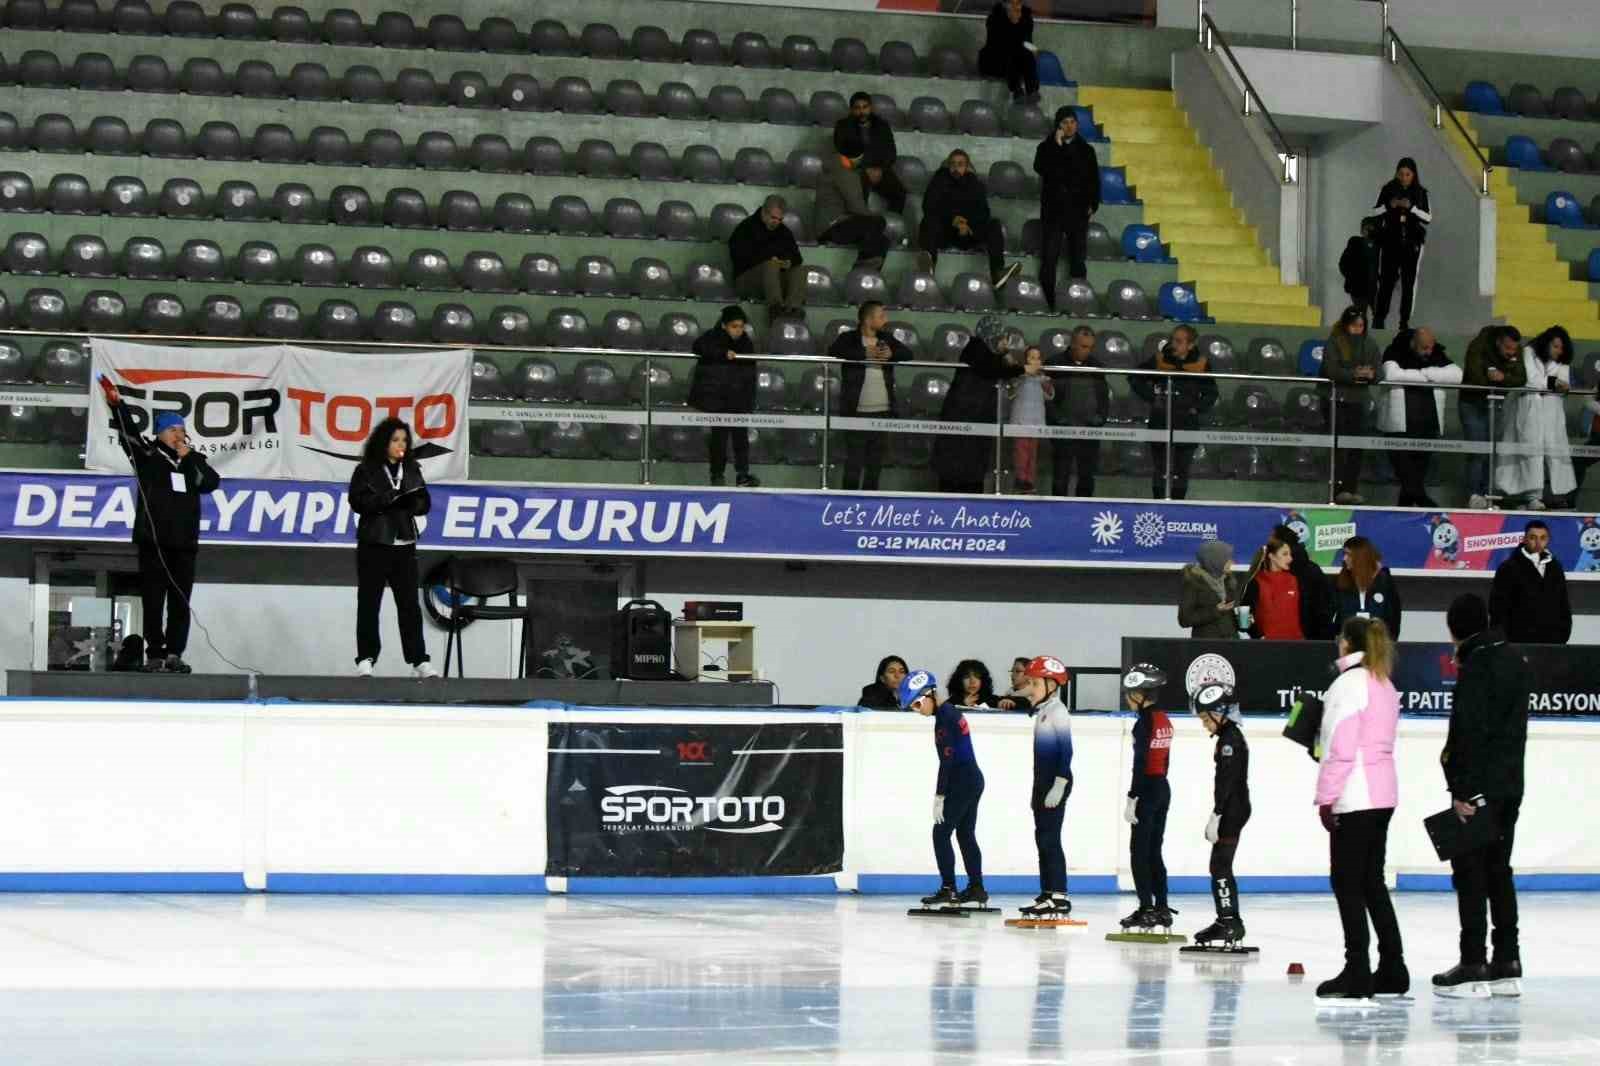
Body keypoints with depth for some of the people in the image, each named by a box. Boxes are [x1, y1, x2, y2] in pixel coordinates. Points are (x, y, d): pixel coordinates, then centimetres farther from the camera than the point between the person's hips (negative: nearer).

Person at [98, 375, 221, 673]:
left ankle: (174, 653, 1)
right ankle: (155, 654, -1)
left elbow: (211, 482, 1)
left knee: (180, 601, 0)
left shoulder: (194, 460, 16)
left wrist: (189, 457, -3)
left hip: (184, 542, 3)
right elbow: (128, 433, -8)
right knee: (153, 600, -3)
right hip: (153, 540, -3)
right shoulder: (148, 455, 7)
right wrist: (116, 404, -22)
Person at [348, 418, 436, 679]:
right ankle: (366, 659, 6)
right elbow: (358, 501, -12)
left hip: (404, 544, 3)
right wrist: (390, 499, -21)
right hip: (374, 543, -3)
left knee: (409, 603, 2)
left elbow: (424, 503, 10)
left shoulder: (412, 470, 12)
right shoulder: (366, 470, -1)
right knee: (369, 603, 1)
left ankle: (419, 660, 3)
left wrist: (412, 502, -12)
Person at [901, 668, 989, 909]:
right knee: (966, 834, 14)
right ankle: (976, 888, 16)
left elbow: (947, 760, -20)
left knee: (941, 833, -6)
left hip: (962, 783, -10)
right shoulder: (952, 712, 12)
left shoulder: (944, 720, -18)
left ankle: (948, 889, -9)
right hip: (973, 780, 10)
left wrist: (939, 797, -18)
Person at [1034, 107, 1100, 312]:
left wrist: (1093, 204, 1)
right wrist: (1057, 146, -15)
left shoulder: (1086, 149, 10)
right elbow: (1040, 168, -15)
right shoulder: (1046, 147, 5)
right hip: (1053, 208, -1)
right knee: (1049, 256, -5)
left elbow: (1094, 180, 10)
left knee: (1078, 254, -2)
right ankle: (1047, 302, -3)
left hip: (1078, 209, 1)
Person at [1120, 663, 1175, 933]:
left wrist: (1132, 799, -18)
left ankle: (1147, 909, -6)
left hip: (1147, 788, -9)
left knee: (1139, 852, -3)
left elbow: (1140, 763, -19)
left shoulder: (1144, 722, -16)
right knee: (1154, 852, 13)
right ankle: (1161, 908, 14)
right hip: (1163, 787, 9)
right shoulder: (1164, 721, 10)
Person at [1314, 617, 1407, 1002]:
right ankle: (1392, 970, 14)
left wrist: (1326, 796, -12)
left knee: (1348, 883, -5)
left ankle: (1357, 973, -7)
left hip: (1355, 796, -9)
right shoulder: (1384, 684, 17)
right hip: (1384, 793, 9)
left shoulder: (1349, 683, -10)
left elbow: (1341, 746, -15)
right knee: (1373, 882, 13)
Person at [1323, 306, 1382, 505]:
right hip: (1338, 398, -5)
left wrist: (1371, 374, -16)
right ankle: (1339, 489, -9)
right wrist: (1354, 374, -25)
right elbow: (1331, 370, -13)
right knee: (1340, 446, -8)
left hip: (1359, 400, 5)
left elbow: (1378, 370, 7)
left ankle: (1352, 488, 7)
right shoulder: (1335, 343, -3)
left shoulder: (1369, 344, 10)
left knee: (1357, 446, 2)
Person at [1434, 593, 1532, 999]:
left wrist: (1462, 789, -19)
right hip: (1511, 784, 9)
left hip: (1479, 787, -9)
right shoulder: (1516, 661, 12)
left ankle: (1473, 965, -4)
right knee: (1499, 870, 13)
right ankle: (1507, 965, 14)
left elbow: (1470, 732, -20)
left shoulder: (1476, 666, -15)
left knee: (1470, 873, -4)